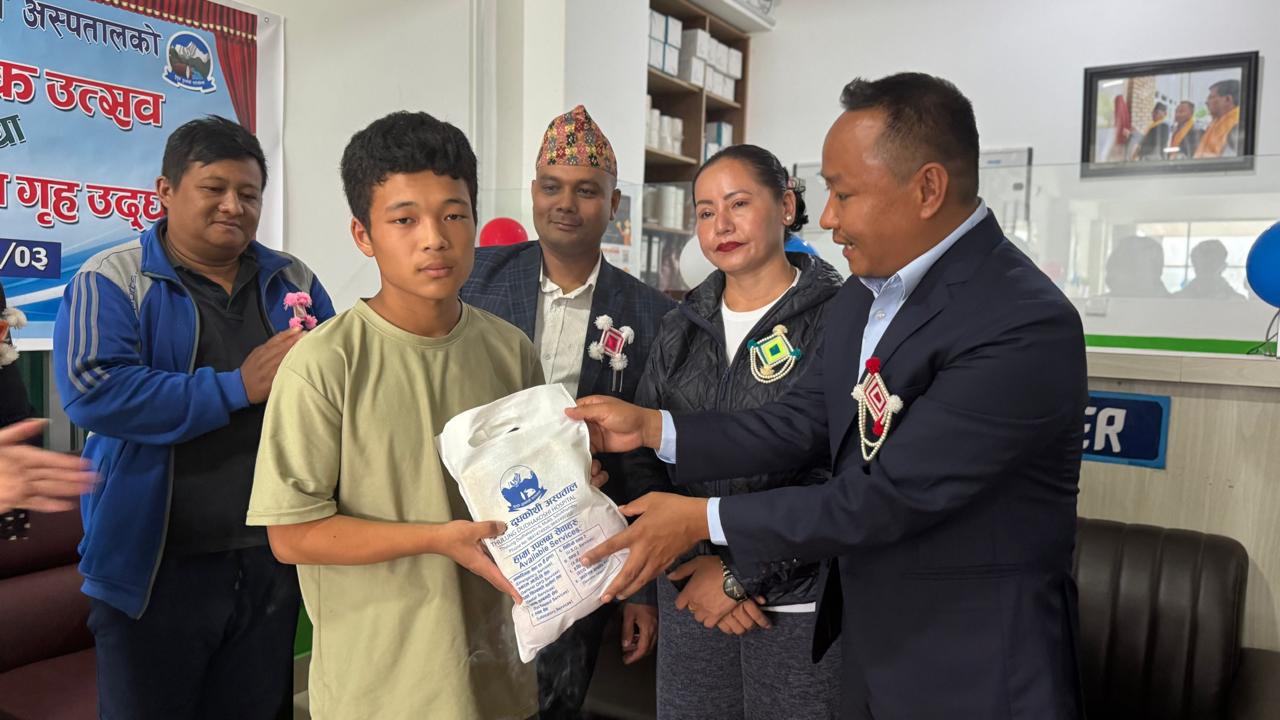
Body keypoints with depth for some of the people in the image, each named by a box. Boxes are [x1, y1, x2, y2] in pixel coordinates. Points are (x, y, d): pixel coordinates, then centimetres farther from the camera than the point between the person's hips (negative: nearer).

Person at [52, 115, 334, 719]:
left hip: (274, 560, 4)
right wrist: (237, 388, -20)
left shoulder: (294, 281, 8)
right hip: (157, 567, -3)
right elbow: (93, 391, -19)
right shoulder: (111, 280, -5)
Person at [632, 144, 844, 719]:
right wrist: (697, 561, -8)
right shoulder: (681, 327, 7)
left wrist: (742, 575, -11)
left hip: (799, 600, -4)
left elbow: (842, 476, -13)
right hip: (690, 588, 4)